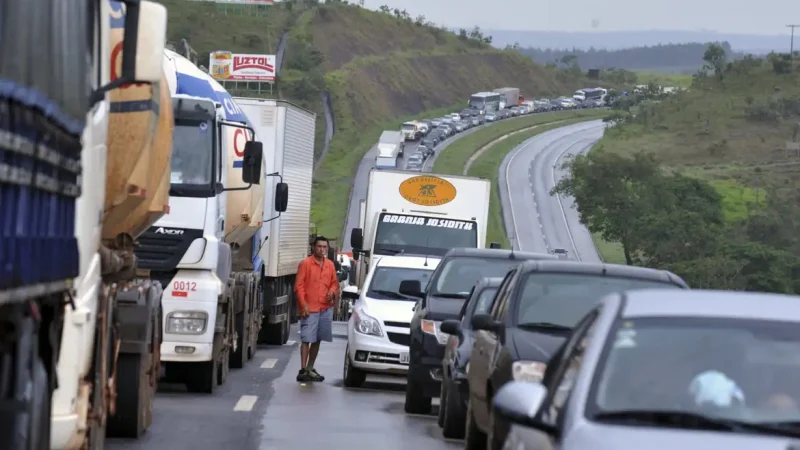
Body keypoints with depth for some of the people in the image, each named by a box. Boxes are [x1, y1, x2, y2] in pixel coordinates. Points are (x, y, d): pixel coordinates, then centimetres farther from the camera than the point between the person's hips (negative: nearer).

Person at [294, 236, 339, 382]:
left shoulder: (330, 265, 10)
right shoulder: (305, 264, -6)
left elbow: (334, 282, 20)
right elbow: (299, 286, -9)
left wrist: (333, 291, -3)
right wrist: (303, 305, -16)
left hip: (326, 308, 6)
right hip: (310, 308, -6)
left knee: (317, 340, 10)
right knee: (307, 339, -10)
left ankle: (310, 369, 20)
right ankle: (303, 370, -12)